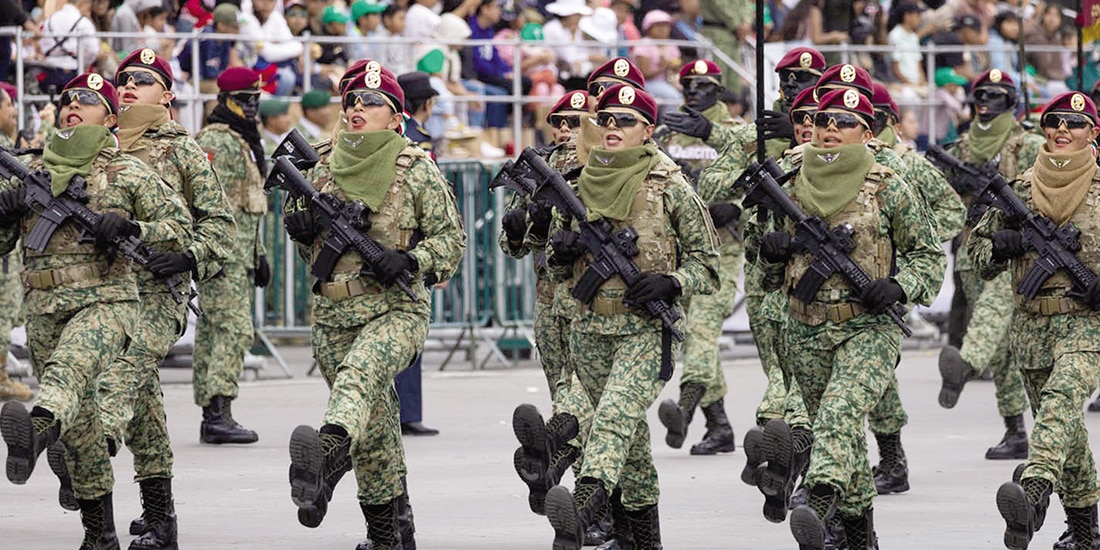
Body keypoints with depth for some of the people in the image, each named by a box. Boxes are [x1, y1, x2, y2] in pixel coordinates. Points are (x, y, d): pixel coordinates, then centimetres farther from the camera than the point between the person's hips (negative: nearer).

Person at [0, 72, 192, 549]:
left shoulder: (127, 172, 6)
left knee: (68, 367, -37)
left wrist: (130, 227, -14)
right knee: (78, 423, 6)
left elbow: (180, 226, 4)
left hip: (105, 300, -5)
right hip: (43, 308, 5)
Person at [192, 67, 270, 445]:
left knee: (212, 332, 10)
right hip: (223, 254, -10)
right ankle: (218, 413, -21)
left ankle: (212, 415, 11)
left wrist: (258, 253, 27)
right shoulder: (215, 142, -10)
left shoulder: (245, 141, 22)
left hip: (241, 253, 10)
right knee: (235, 330, -16)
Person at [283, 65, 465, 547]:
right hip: (333, 314, 5)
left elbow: (450, 237, 2)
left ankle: (324, 461, -61)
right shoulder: (326, 167, 12)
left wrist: (411, 261, -17)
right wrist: (300, 226, -1)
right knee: (372, 427, 10)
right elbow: (308, 246, 23)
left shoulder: (417, 169, 0)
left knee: (359, 374, -35)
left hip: (396, 309, -5)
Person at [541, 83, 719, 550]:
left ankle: (581, 510, -46)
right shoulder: (581, 183, 11)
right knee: (630, 438, 12)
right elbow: (559, 266, 20)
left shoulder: (669, 186, -1)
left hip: (649, 328, -5)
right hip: (591, 329, 5)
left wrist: (670, 283, -15)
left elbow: (707, 261, 4)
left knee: (617, 412, -27)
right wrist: (562, 251, -3)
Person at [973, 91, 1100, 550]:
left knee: (1061, 400, -30)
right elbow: (979, 249, 14)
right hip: (1031, 324, 5)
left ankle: (1034, 496, -48)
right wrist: (1007, 243, -9)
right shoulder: (1020, 189, 9)